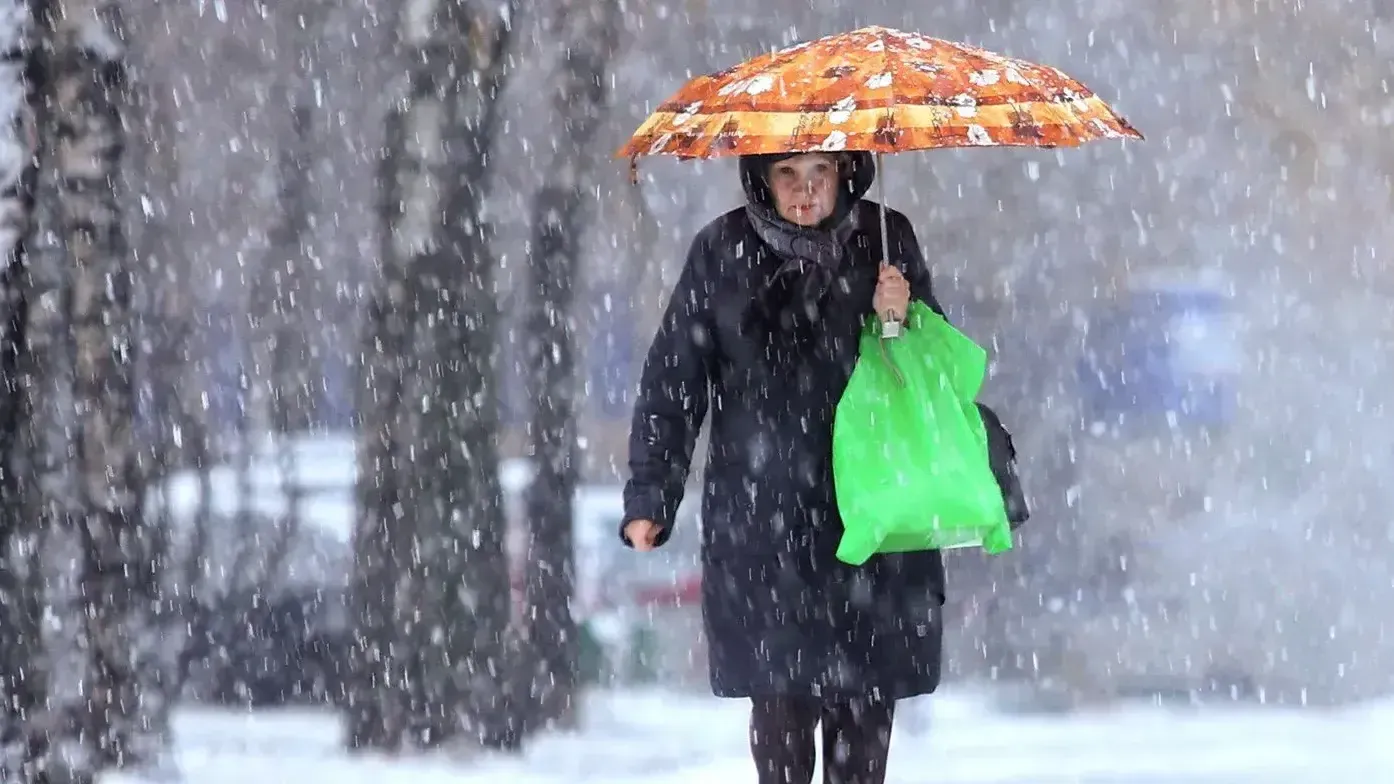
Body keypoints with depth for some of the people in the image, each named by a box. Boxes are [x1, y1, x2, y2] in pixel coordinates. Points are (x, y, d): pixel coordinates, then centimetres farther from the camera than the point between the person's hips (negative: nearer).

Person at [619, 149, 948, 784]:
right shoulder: (722, 253, 1)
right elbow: (673, 379, 3)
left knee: (865, 703, 1)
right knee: (781, 698, -6)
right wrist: (649, 497, -3)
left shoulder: (884, 241, 5)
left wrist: (902, 318, -10)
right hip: (761, 522, -1)